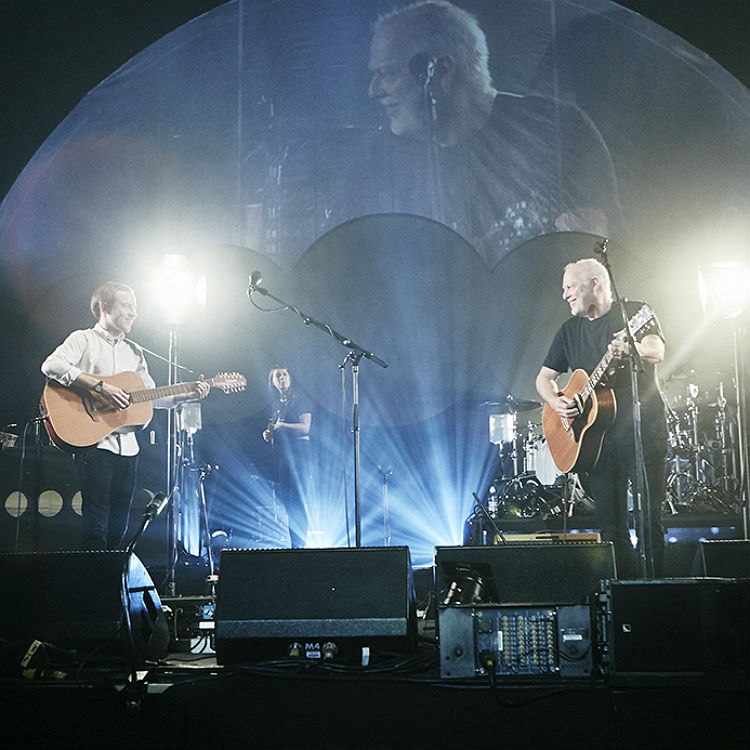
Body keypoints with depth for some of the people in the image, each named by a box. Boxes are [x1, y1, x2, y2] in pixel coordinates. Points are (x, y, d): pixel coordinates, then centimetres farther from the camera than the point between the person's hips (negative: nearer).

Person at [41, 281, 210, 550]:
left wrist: (187, 395, 7)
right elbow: (51, 366, -18)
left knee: (118, 528, 7)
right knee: (96, 527, -10)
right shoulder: (84, 339, 1)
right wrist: (101, 387, -22)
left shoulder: (134, 351, 21)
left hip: (127, 445, 6)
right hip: (94, 442, -6)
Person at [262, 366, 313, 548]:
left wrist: (282, 426, -19)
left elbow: (305, 427, -10)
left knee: (298, 499, -11)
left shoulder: (300, 399, 0)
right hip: (281, 452, 6)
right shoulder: (275, 404, 18)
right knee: (285, 497, 3)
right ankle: (294, 542, 8)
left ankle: (300, 543, -10)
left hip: (299, 450, -6)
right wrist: (268, 434, 4)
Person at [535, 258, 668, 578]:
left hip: (642, 430, -4)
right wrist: (554, 401, -4)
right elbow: (544, 377, 18)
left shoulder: (634, 312, 2)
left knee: (648, 514, -9)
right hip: (594, 434, 5)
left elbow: (657, 351, -16)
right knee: (609, 522, 2)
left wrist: (630, 349, -38)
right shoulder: (570, 330, 16)